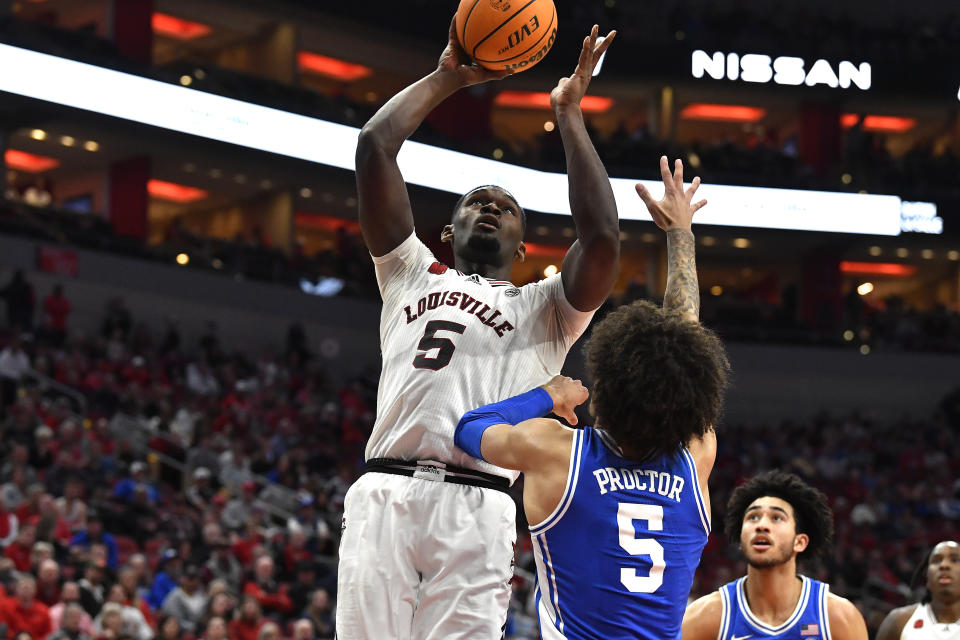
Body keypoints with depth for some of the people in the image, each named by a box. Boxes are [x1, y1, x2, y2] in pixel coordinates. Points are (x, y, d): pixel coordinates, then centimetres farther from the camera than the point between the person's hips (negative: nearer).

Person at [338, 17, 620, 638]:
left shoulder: (545, 309, 23)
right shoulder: (412, 275, 27)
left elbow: (603, 239, 3)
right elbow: (374, 144, 18)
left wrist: (570, 114, 11)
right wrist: (448, 78, 23)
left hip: (477, 510, -1)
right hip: (384, 494, 1)